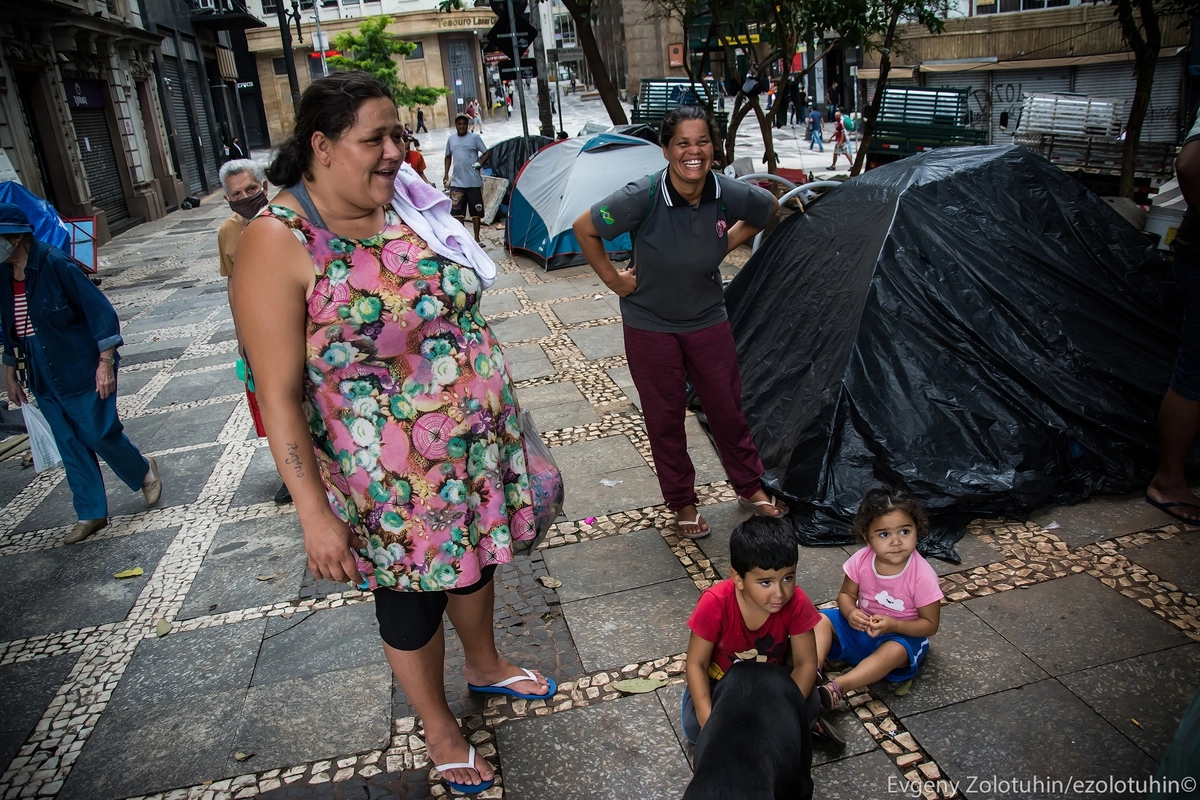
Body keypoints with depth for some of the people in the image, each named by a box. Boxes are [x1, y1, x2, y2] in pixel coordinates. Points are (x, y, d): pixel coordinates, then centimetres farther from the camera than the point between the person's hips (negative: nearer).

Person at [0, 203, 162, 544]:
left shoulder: (55, 264, -17)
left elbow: (99, 309, -18)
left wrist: (105, 362, -21)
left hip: (82, 373, -7)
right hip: (44, 380, 7)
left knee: (101, 435, 2)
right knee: (70, 448, 12)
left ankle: (145, 472, 31)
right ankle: (91, 514, 25)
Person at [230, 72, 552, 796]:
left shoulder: (406, 207, -1)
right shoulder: (278, 244, -19)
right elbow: (279, 396, -19)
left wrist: (496, 411, 16)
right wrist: (316, 515, -20)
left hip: (477, 447, 6)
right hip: (394, 478, -6)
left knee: (475, 558, 25)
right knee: (413, 595, 15)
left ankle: (486, 665, 55)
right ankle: (440, 728, 42)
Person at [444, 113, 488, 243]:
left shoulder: (475, 137, -2)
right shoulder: (451, 139, 9)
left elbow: (486, 153, 1)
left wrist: (479, 163, -15)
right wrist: (446, 175, 15)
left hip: (474, 182, -3)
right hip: (457, 182, 3)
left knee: (476, 211, 4)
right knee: (456, 211, 2)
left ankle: (476, 238, 15)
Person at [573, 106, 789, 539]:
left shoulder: (730, 194, -14)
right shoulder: (643, 197, -24)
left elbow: (768, 211, 9)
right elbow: (584, 228, -14)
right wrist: (613, 279, -10)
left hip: (707, 320, 3)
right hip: (650, 325, -2)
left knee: (727, 406, 12)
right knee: (664, 417, 10)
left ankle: (750, 487, 36)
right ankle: (682, 502, 30)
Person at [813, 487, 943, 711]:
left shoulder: (922, 575, -23)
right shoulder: (862, 560, -15)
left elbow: (930, 624, -15)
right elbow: (846, 594, 0)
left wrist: (893, 625, -30)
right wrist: (851, 612, -24)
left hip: (904, 635, -4)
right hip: (861, 626, 4)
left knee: (894, 651, -36)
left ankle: (836, 687, -47)